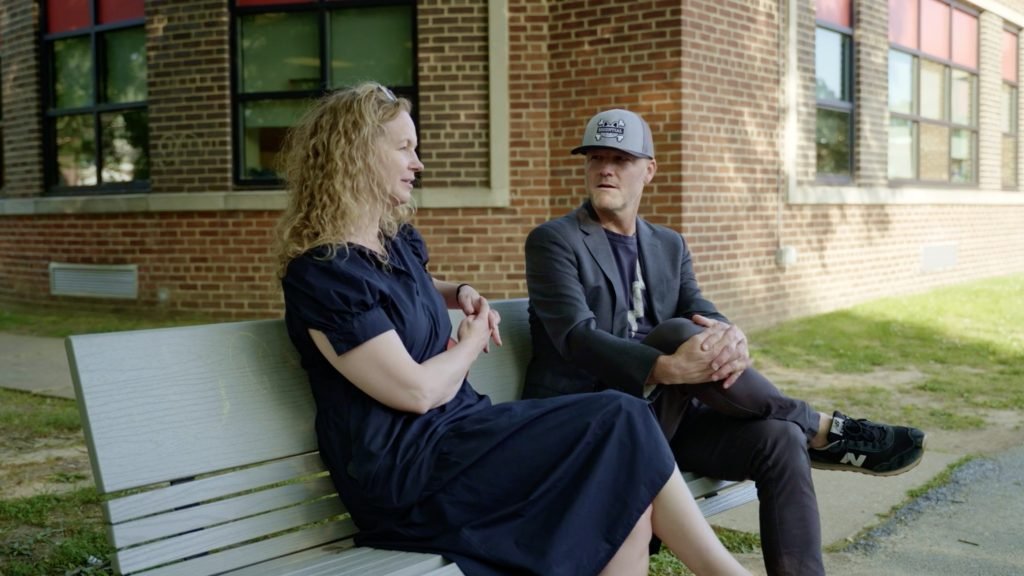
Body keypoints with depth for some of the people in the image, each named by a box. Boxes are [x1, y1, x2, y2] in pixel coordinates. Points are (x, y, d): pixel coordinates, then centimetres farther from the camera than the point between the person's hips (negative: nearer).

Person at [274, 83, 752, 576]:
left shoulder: (396, 239, 12)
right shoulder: (321, 272, -16)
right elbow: (417, 392, -18)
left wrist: (461, 294, 16)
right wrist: (472, 342, 1)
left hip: (451, 428, 9)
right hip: (404, 466, -9)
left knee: (626, 496, -14)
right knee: (618, 426, -16)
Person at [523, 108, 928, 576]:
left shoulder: (669, 245, 15)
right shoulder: (553, 240, -5)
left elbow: (703, 313, 0)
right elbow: (576, 338, -20)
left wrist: (730, 338, -27)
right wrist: (666, 368, -37)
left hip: (661, 414, 6)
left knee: (780, 439, -21)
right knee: (678, 333, -31)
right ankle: (822, 429, -16)